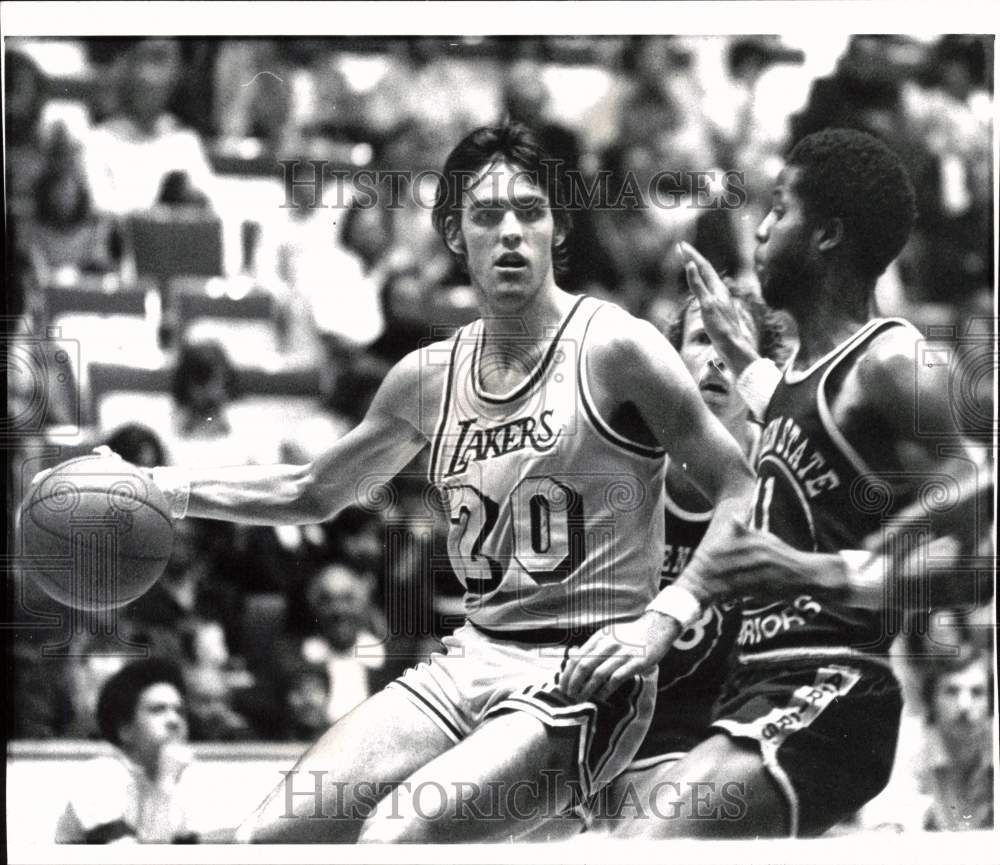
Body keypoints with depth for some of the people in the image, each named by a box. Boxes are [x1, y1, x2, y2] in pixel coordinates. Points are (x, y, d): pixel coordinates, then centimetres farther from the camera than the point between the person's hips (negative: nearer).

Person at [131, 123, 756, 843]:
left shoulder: (611, 347, -8)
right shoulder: (431, 377, 10)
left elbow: (742, 493, -10)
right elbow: (313, 493, 25)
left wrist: (659, 619, -23)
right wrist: (164, 488, 15)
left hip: (582, 682, -6)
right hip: (469, 664, 6)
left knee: (391, 836, -25)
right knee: (271, 837, -4)